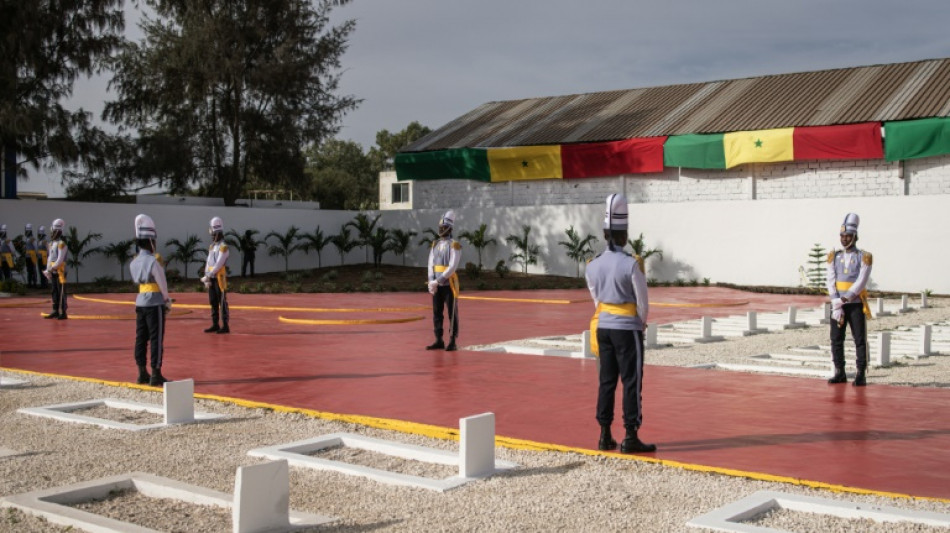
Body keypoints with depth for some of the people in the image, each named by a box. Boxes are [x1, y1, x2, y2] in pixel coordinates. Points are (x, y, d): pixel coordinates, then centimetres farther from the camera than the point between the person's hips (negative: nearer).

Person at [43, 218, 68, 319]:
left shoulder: (61, 244, -12)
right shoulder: (51, 243, 16)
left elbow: (60, 259, -18)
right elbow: (49, 258, 18)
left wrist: (51, 269, -18)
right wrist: (48, 270, 11)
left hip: (60, 272, -9)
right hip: (53, 272, 9)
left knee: (61, 292, -7)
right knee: (55, 292, 11)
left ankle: (63, 313, -7)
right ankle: (55, 311, 17)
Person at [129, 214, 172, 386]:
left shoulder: (134, 262, 8)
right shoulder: (153, 261, -14)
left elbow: (137, 281, 14)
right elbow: (162, 284, -11)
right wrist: (168, 302, 5)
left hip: (140, 302, 7)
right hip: (155, 303, -7)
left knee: (141, 338, 10)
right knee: (156, 338, -3)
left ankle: (142, 374, 15)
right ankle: (156, 375, -2)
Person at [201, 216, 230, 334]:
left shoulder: (223, 246, -11)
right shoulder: (212, 246, 16)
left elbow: (219, 264, -19)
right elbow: (208, 263, 12)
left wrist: (208, 276, -20)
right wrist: (207, 278, 2)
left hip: (220, 278, -8)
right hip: (212, 278, 8)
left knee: (222, 302, -6)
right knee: (213, 302, 10)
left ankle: (225, 326, -4)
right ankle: (215, 325, 16)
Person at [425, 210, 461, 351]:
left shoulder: (454, 245, -8)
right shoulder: (435, 244, 12)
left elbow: (452, 267, -16)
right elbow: (431, 264, 6)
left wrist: (437, 281, -20)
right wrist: (431, 282, -7)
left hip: (449, 284, -6)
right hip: (437, 285, 6)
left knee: (452, 314, -1)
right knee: (437, 313, 8)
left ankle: (452, 342, 3)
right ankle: (439, 341, 16)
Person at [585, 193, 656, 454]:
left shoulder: (593, 265, 2)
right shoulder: (631, 264, -15)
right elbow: (643, 300, -9)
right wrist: (641, 324, 8)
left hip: (603, 326, 6)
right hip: (627, 328, -6)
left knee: (607, 381, 11)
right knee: (631, 383, 0)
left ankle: (605, 436, 15)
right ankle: (631, 438, 3)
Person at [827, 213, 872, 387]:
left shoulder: (864, 257, -1)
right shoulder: (834, 256, 8)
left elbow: (861, 282, -11)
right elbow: (831, 283, 1)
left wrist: (845, 299, -21)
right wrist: (837, 306, -9)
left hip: (856, 304, -3)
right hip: (837, 305, 3)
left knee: (860, 340, -2)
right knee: (836, 340, 3)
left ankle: (861, 375, 2)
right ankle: (840, 373, 11)